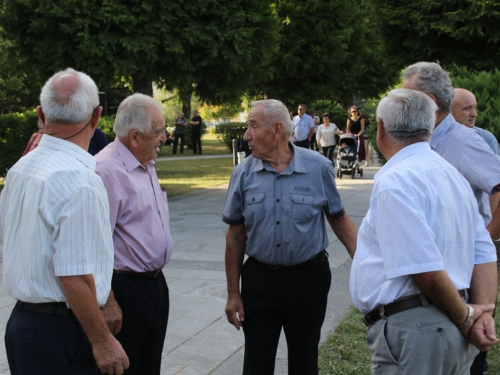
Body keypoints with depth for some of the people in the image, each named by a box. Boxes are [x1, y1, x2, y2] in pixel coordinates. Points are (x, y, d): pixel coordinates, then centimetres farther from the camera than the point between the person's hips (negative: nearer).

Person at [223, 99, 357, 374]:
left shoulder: (319, 167, -8)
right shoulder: (243, 173, -4)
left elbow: (338, 219, 3)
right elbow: (235, 236, 3)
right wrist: (233, 293, 3)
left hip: (307, 278, -1)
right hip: (259, 278, 1)